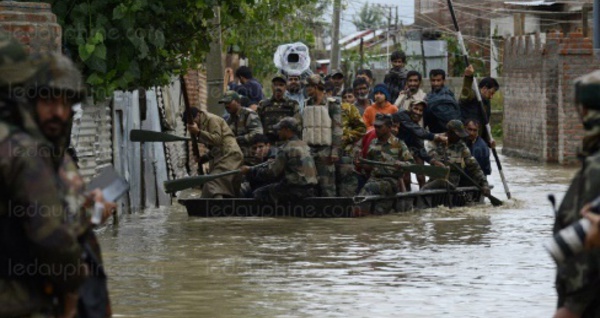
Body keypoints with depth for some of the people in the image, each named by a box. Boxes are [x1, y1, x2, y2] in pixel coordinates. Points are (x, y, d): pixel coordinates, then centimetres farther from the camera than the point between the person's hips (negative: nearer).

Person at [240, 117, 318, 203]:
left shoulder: (287, 148, -13)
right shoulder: (304, 145, 14)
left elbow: (271, 173, -13)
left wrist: (251, 170, 0)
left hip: (296, 190, -9)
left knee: (259, 193, -1)